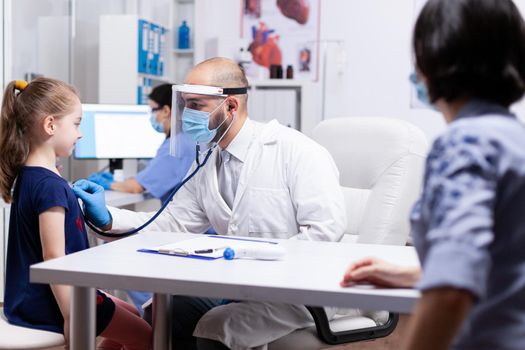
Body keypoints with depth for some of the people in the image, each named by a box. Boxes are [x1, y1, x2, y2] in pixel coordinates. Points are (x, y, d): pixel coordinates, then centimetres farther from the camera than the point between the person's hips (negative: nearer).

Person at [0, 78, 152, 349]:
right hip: (47, 304, -10)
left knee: (130, 315, 24)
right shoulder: (50, 185, -24)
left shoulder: (27, 175, 7)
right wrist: (71, 318, -24)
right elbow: (54, 256, -26)